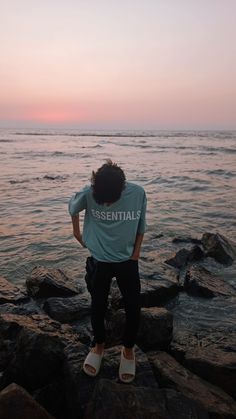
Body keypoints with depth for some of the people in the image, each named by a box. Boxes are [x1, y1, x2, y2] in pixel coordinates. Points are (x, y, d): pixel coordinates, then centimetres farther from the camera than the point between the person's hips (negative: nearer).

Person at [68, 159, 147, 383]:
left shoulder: (138, 193, -18)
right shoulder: (88, 193, -20)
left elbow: (141, 225, -1)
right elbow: (73, 207, 3)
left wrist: (135, 254, -1)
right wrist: (77, 232, 12)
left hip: (127, 262, 0)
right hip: (100, 262, 0)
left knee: (133, 309, 5)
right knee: (98, 307, 12)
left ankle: (128, 349, 33)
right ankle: (99, 345, 41)